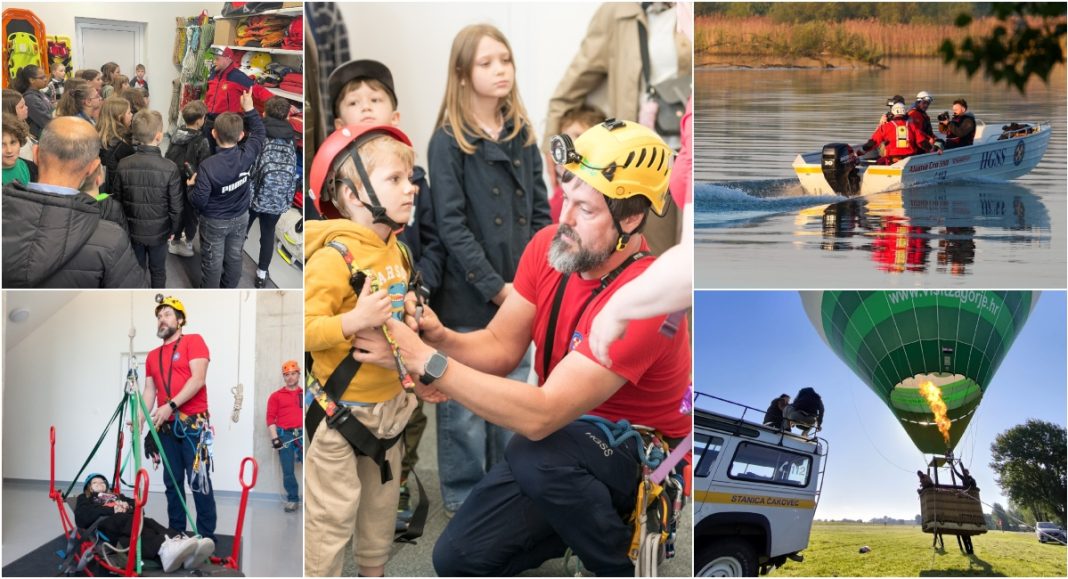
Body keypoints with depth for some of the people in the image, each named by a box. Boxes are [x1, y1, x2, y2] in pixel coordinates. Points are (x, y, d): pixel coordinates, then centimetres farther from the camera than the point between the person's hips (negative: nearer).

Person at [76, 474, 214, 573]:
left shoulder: (116, 495, 42)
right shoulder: (84, 499, 32)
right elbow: (82, 516, 6)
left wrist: (127, 505, 0)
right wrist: (111, 510, -7)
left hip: (127, 521, 4)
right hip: (105, 524, -4)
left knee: (148, 522, -32)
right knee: (129, 522, -38)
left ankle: (180, 541, -65)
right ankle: (164, 547, -72)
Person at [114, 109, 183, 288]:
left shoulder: (123, 165, -14)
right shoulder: (170, 168, -21)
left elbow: (118, 200, -4)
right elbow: (176, 205, -13)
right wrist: (174, 229, 4)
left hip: (132, 230, 2)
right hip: (159, 231, -2)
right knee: (158, 271, 17)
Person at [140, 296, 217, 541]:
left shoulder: (194, 341, -1)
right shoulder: (152, 356, 17)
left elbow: (198, 379, -11)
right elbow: (149, 389, 14)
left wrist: (170, 406, -19)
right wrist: (141, 420, -1)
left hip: (194, 424, -6)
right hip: (166, 427, 6)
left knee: (199, 483, -8)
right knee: (172, 483, 7)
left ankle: (207, 537, -5)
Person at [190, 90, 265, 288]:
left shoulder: (208, 166, -32)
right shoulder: (247, 155, -22)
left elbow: (199, 201, -25)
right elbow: (259, 132, -1)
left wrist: (193, 186, -5)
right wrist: (249, 108, 1)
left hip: (214, 222, -3)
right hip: (241, 218, 3)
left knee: (212, 261, 14)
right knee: (234, 257, 22)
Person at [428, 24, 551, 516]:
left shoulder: (522, 135, 8)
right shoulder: (447, 142, -8)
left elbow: (540, 211, 7)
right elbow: (451, 225, -13)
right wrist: (494, 287, -16)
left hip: (518, 293, 5)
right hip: (468, 295, -5)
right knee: (464, 402, 4)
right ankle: (463, 496, 20)